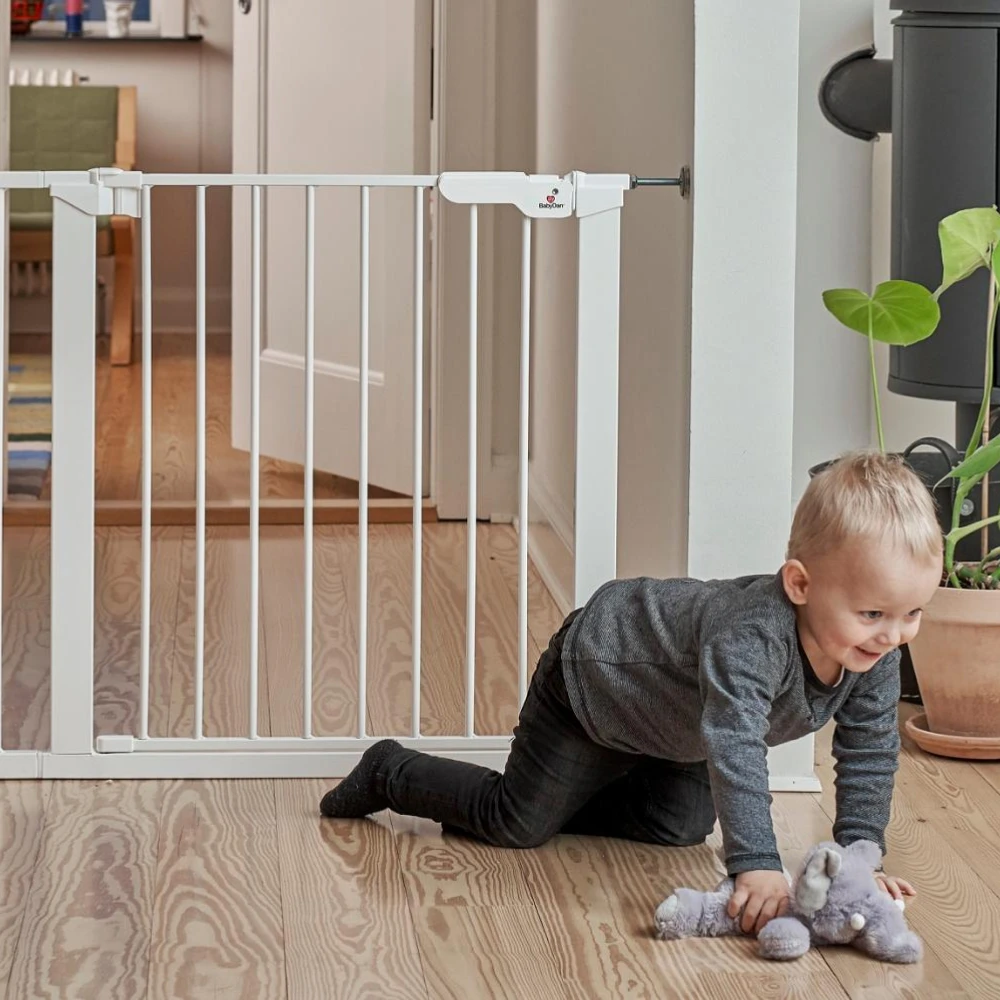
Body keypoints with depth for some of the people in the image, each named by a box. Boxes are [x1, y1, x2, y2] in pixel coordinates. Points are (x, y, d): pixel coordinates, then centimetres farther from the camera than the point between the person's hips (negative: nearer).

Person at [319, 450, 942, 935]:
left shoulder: (876, 650, -24)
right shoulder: (750, 639, -48)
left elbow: (870, 750, -13)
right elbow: (734, 747, -57)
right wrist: (757, 867, -63)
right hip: (593, 673, -7)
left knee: (680, 826, 16)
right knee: (516, 823, 4)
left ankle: (570, 799, 36)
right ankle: (393, 774, 27)